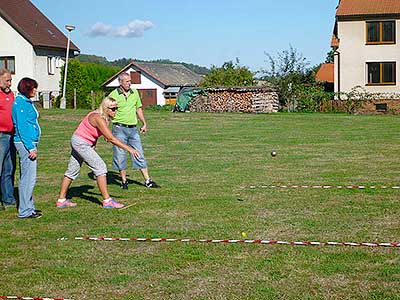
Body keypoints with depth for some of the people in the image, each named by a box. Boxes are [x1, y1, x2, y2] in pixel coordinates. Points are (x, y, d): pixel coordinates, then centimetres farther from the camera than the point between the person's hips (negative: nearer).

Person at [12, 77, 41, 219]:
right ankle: (25, 211, -3)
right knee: (28, 177, -8)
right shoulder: (20, 103, -13)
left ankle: (28, 207, 23)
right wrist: (30, 147, -20)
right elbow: (22, 127, -18)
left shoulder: (27, 102, 16)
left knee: (27, 177, 15)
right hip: (26, 143, -10)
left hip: (30, 142, 10)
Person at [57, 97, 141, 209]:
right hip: (81, 143, -10)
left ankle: (61, 200, 23)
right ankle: (107, 201, -11)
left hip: (77, 142, 10)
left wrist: (93, 147, 2)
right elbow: (111, 138, -31)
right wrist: (129, 149, -33)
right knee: (100, 167, -12)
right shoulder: (98, 118, -25)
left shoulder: (104, 117, 4)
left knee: (72, 171, 15)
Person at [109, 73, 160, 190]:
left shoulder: (134, 92, 9)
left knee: (139, 155, 5)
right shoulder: (113, 95, -5)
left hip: (133, 128, 4)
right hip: (119, 128, -4)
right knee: (120, 156, 2)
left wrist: (144, 123, 20)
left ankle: (147, 181, 8)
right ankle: (124, 181, 14)